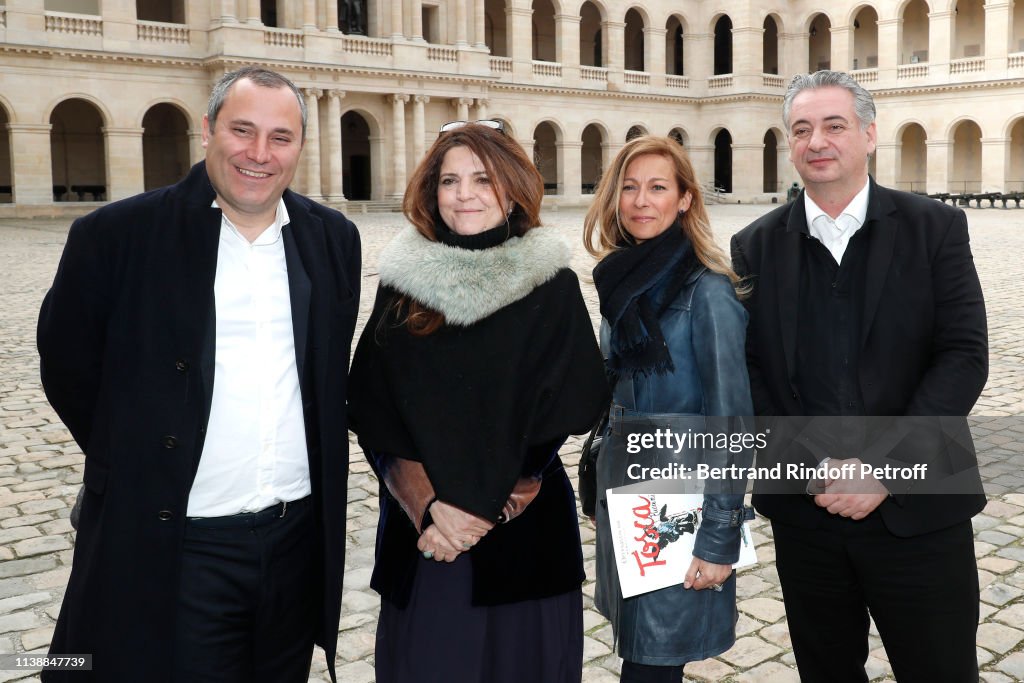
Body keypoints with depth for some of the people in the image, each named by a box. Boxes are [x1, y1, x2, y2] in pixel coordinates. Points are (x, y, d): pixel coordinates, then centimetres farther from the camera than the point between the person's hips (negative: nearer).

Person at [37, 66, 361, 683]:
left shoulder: (334, 239, 4)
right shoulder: (117, 235, -8)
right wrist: (131, 465, 6)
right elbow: (68, 367, 2)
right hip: (171, 549, -3)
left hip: (300, 539, 4)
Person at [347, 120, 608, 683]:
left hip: (526, 527, -1)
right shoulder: (403, 282, 2)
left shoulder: (552, 284, -2)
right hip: (419, 527, 2)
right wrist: (426, 504, -12)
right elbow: (370, 410, -1)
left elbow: (567, 409, -6)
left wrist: (489, 505, -12)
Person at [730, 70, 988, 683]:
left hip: (918, 509, -1)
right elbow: (747, 371, -1)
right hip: (804, 511, 2)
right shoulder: (756, 247, 3)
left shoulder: (936, 229, -1)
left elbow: (964, 356, -8)